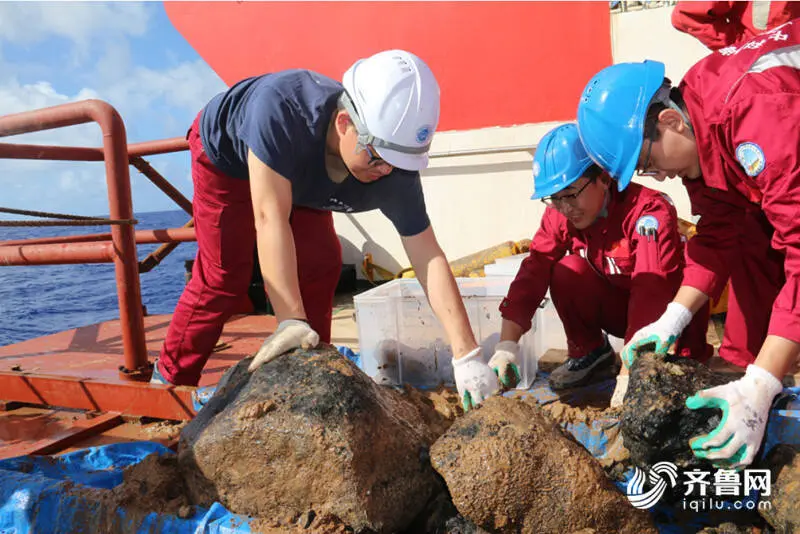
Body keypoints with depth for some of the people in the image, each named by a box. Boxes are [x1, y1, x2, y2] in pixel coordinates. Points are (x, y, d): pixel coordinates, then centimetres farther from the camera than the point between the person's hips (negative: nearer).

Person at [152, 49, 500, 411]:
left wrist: (467, 356, -36)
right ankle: (170, 378, 9)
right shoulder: (280, 107, -47)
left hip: (299, 174, 4)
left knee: (320, 265, -7)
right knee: (225, 274, -10)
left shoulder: (395, 171, -34)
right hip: (225, 152, -3)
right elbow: (271, 218, -49)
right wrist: (291, 321, -52)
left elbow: (429, 258, -33)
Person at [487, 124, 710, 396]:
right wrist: (507, 345, -33)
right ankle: (590, 353, -1)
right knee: (567, 272, -23)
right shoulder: (559, 215, -14)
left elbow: (651, 290, -38)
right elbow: (532, 273, -22)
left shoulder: (650, 211, -30)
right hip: (618, 306, 4)